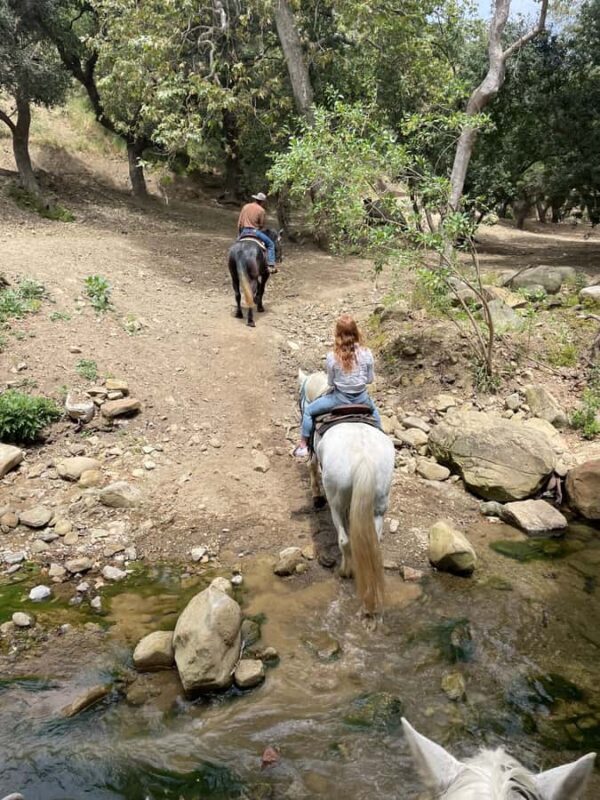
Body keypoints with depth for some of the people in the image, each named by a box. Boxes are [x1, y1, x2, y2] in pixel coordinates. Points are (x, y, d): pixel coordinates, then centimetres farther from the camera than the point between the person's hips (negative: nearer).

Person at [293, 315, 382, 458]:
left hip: (340, 399, -3)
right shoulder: (366, 353, -13)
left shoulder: (332, 356, -19)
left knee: (308, 410, 20)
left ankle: (303, 446, 24)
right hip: (362, 399, 3)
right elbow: (370, 379, -3)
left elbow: (330, 383, -6)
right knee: (374, 410, 39)